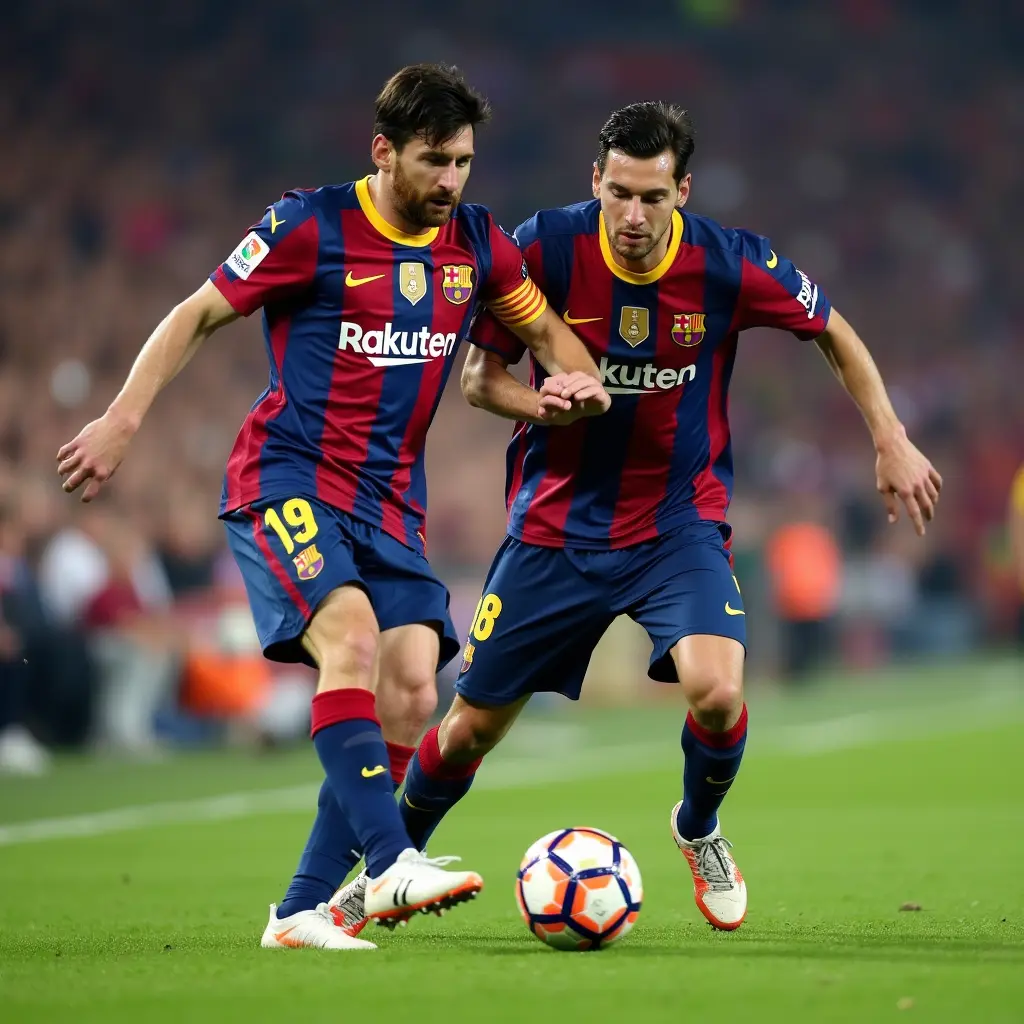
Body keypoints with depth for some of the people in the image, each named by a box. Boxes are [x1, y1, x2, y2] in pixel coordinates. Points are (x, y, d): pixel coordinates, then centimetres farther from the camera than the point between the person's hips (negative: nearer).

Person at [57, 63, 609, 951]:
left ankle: (304, 909, -4)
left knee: (410, 693, -9)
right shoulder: (311, 228, -6)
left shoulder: (477, 244, 8)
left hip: (392, 501, 5)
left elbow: (545, 328, 23)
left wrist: (579, 379, 0)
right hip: (287, 479, -5)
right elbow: (198, 315, 1)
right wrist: (122, 419, -7)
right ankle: (392, 863, -36)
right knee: (351, 638, -29)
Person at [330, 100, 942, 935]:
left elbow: (833, 332, 4)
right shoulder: (546, 247, -14)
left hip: (678, 523, -1)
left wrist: (891, 440, 1)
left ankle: (700, 829, 8)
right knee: (472, 725, 5)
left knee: (717, 691, -25)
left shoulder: (730, 265, -14)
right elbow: (479, 378, -4)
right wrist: (539, 402, -25)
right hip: (557, 522, 1)